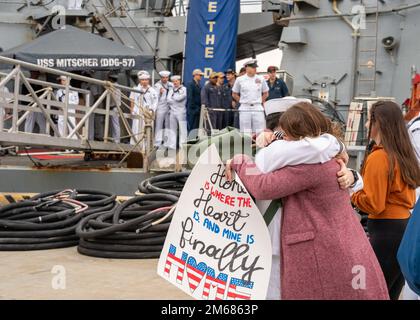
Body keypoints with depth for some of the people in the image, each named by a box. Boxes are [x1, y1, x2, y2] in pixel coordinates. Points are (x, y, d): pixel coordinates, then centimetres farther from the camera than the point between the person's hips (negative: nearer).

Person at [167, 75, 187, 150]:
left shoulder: (184, 89, -1)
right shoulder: (171, 90, 17)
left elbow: (179, 98, -13)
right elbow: (168, 100, 5)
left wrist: (173, 97, 3)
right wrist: (176, 101, -4)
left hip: (181, 112, -6)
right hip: (173, 111, 6)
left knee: (182, 129, -7)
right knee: (173, 129, 8)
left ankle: (182, 145, -5)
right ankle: (172, 145, 12)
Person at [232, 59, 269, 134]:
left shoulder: (261, 79, 5)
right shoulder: (240, 80, 2)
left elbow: (266, 94, 16)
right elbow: (234, 94, 11)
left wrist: (260, 102, 9)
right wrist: (242, 102, 7)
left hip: (258, 108, 1)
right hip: (245, 109, -1)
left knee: (259, 132, -2)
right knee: (246, 133, -1)